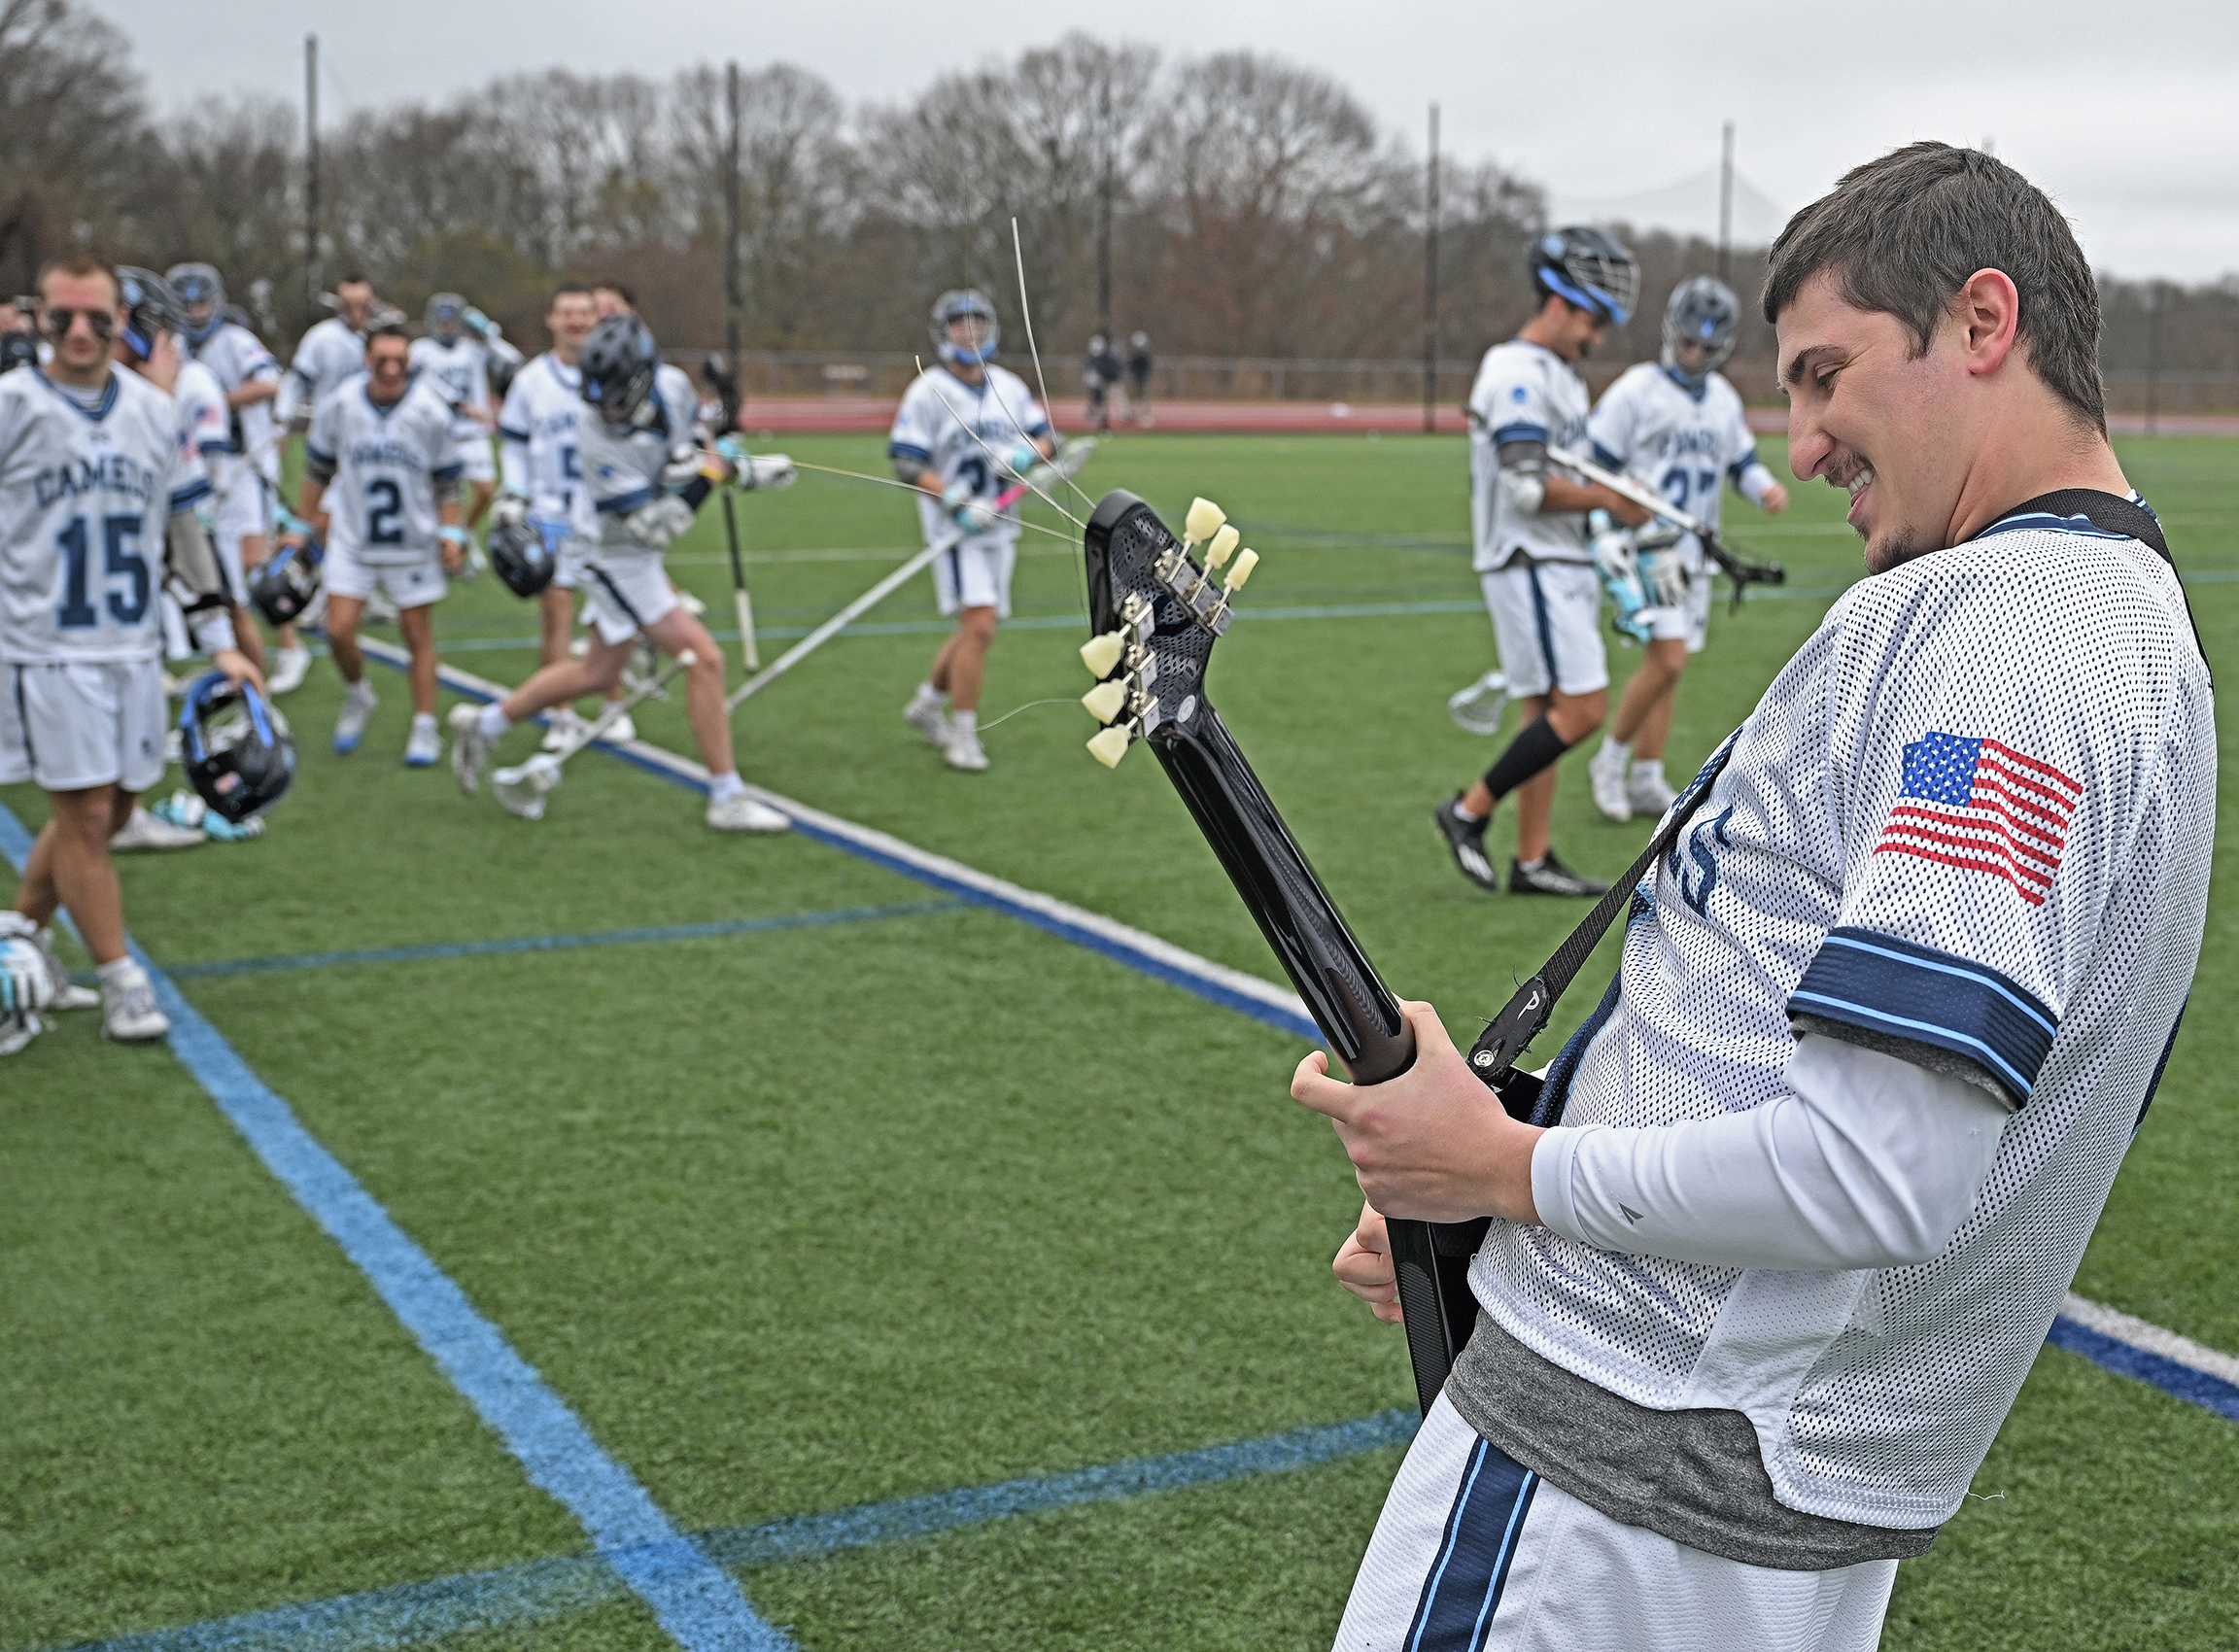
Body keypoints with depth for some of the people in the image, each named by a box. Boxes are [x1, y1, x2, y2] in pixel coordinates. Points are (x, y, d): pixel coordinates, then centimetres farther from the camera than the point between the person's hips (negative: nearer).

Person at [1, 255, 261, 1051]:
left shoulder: (154, 409, 7)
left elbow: (183, 528, 15)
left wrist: (219, 640, 13)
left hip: (135, 647, 5)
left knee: (110, 808, 11)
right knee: (85, 813, -4)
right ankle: (120, 981, 8)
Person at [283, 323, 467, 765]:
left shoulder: (431, 410, -11)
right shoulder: (339, 405, -9)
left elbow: (446, 479, 0)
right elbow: (318, 468, 6)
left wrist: (451, 532, -7)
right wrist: (307, 522, 10)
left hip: (414, 542, -1)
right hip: (352, 541, 1)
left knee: (418, 635, 5)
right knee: (339, 631, -6)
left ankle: (425, 727, 16)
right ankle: (358, 696, 24)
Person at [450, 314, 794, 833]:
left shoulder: (673, 384, -13)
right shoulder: (598, 439, -31)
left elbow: (693, 439, 11)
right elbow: (656, 528, -29)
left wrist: (745, 469, -4)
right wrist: (706, 474, -30)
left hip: (640, 552, 8)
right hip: (616, 556, -8)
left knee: (600, 673, 20)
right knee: (703, 657, -12)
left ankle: (484, 724, 33)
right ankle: (727, 799, -4)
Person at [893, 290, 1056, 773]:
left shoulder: (1010, 387, 9)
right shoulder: (927, 392, -9)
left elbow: (1046, 439, 12)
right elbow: (907, 463, -14)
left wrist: (1023, 454, -12)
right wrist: (957, 503, -24)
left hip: (999, 526, 6)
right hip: (954, 528, -6)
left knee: (977, 629, 13)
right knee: (978, 628, -15)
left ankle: (928, 702, 34)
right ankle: (963, 733, -5)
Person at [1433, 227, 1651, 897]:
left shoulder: (1559, 374, 19)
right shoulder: (1518, 373, -14)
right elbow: (1529, 488, -21)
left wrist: (1612, 502, 11)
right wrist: (1609, 499, -13)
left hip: (1562, 566, 10)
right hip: (1531, 566, -10)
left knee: (1547, 714, 9)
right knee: (1582, 708, -12)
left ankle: (1531, 861, 12)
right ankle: (1470, 811, -3)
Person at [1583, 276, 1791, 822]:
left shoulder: (1725, 400, 11)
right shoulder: (1637, 389, -8)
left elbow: (1742, 462, 22)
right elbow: (1593, 463, -7)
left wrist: (1767, 488, 0)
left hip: (1693, 552, 7)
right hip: (1644, 547, -7)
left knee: (1668, 666, 9)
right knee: (1666, 657, -18)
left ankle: (1645, 781, 17)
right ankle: (1610, 761, -2)